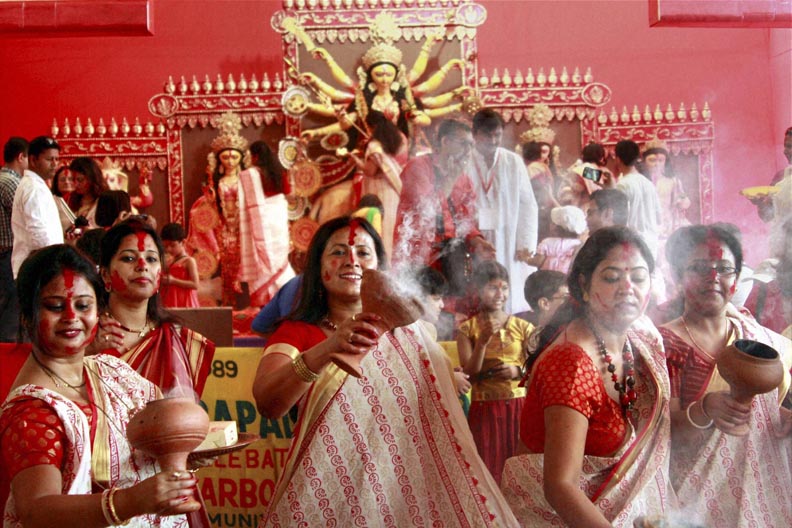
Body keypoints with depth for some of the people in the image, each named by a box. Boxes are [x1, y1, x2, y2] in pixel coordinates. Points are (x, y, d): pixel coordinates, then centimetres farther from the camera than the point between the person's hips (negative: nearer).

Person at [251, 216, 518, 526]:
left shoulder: (405, 331, 4)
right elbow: (266, 403, -24)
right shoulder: (295, 333, -5)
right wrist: (327, 349, -39)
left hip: (403, 493, 3)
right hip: (325, 498, -2)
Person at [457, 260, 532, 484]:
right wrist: (483, 340, -17)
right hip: (485, 408, -1)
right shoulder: (467, 328, 4)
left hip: (518, 405, 1)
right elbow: (470, 371, -5)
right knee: (489, 468, 0)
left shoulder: (523, 327, 7)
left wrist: (518, 371, -11)